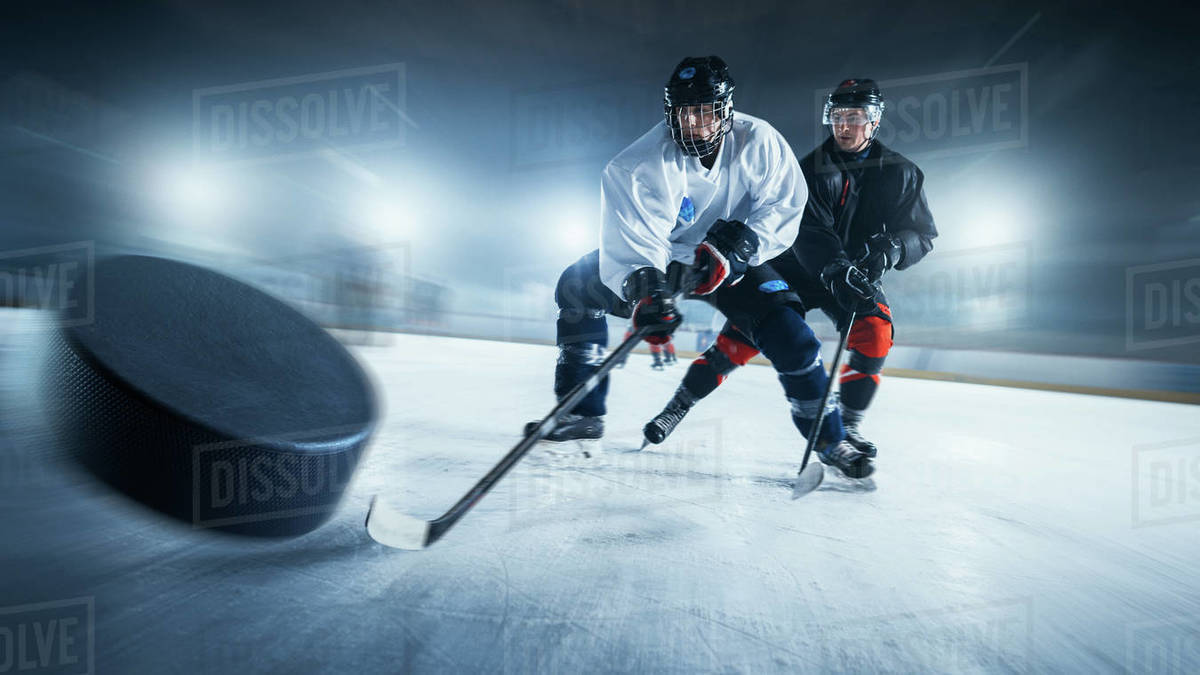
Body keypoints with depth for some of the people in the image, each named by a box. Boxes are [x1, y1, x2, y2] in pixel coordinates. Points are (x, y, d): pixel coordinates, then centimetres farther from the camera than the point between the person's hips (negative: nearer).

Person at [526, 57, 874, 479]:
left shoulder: (758, 142, -19)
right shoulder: (642, 165, -25)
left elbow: (784, 205, -13)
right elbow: (631, 241, -31)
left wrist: (738, 244, -29)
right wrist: (646, 293, -49)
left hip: (734, 263, 0)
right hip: (664, 257, 1)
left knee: (789, 335, -15)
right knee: (578, 288, -9)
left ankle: (830, 439, 10)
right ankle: (583, 414, 0)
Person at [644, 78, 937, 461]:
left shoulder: (900, 174, -1)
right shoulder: (811, 168, -8)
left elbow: (922, 234, -4)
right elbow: (808, 232, -22)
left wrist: (889, 249, -27)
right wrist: (835, 269, -40)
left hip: (857, 276, 2)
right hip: (797, 267, -2)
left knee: (875, 332, -23)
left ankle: (848, 424, -2)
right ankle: (681, 404, -10)